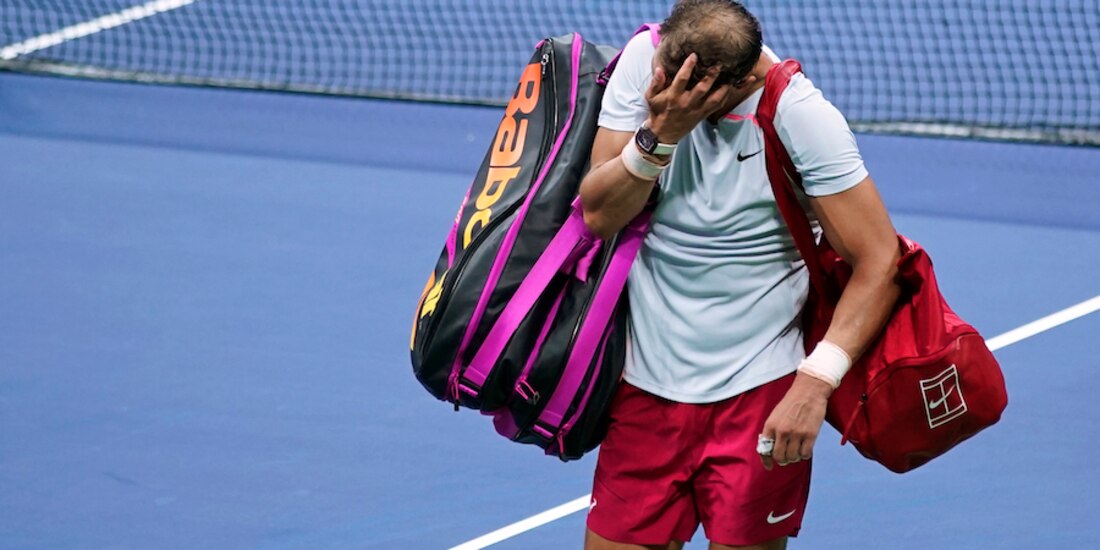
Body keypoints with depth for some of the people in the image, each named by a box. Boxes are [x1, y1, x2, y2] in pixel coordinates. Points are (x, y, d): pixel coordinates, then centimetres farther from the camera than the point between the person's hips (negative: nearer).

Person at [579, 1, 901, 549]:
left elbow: (879, 260, -16)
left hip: (759, 391, -3)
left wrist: (815, 384, -25)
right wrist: (661, 132, -24)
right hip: (645, 381, 3)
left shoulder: (803, 118, -16)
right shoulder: (644, 59, -7)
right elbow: (598, 215, -7)